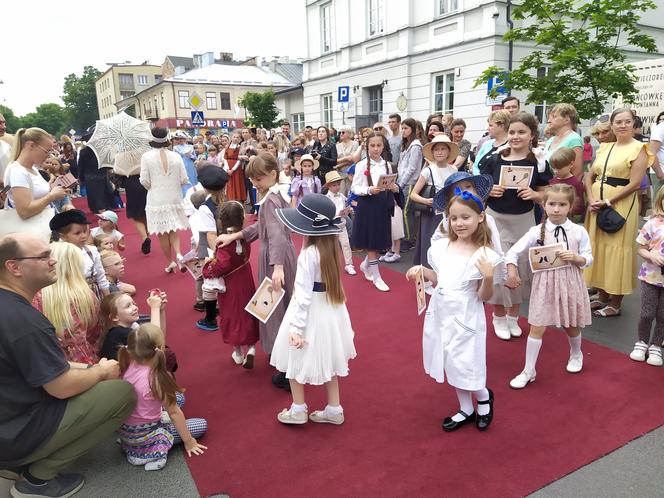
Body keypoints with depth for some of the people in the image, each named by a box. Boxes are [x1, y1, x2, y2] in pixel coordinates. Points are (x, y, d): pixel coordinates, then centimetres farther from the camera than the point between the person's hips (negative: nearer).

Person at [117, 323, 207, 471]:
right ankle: (158, 447, -4)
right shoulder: (158, 378, -26)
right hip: (144, 436, -7)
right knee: (202, 425, 6)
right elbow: (174, 413, -16)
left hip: (123, 431, 7)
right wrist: (188, 441, -5)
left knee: (178, 398, 21)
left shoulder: (127, 367, -13)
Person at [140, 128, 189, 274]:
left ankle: (170, 262, 15)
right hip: (174, 199, 2)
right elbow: (184, 180, -2)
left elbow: (144, 181, -9)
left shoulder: (147, 156, -8)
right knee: (173, 230, 17)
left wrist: (152, 188, 13)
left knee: (162, 234, 10)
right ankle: (178, 254, -6)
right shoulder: (176, 156, -3)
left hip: (156, 200, -2)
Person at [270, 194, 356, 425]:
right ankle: (334, 410, 31)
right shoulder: (332, 247, -1)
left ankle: (298, 410, 27)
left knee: (297, 361, 12)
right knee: (328, 360, 20)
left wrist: (296, 327, -20)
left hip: (312, 312, -8)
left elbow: (303, 294, -24)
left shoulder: (308, 254, -24)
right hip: (331, 310, 8)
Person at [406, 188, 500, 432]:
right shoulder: (440, 246, -2)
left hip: (464, 318, -5)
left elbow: (484, 297, -12)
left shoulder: (484, 255, -16)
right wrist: (421, 271, -2)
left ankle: (484, 397, 36)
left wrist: (488, 277, -29)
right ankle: (466, 410, 37)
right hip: (441, 314, 5)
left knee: (462, 366, 3)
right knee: (452, 366, 17)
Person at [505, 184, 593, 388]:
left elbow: (588, 259, 0)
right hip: (545, 283, -1)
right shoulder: (537, 231, -9)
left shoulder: (579, 231, -6)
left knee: (571, 326, 18)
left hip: (570, 282, 1)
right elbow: (513, 252, -7)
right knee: (537, 327, 1)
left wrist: (575, 258, -19)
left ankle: (576, 355, 50)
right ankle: (528, 371, 12)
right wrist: (512, 274, -15)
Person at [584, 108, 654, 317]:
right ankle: (602, 295, 25)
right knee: (598, 246, 11)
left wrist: (607, 202, -17)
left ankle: (615, 304, 10)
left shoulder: (638, 148, -6)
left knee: (617, 249, -1)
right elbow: (590, 176, 10)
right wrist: (591, 200, -6)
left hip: (621, 204, -6)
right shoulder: (605, 147, 12)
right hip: (597, 204, 6)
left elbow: (635, 184, -14)